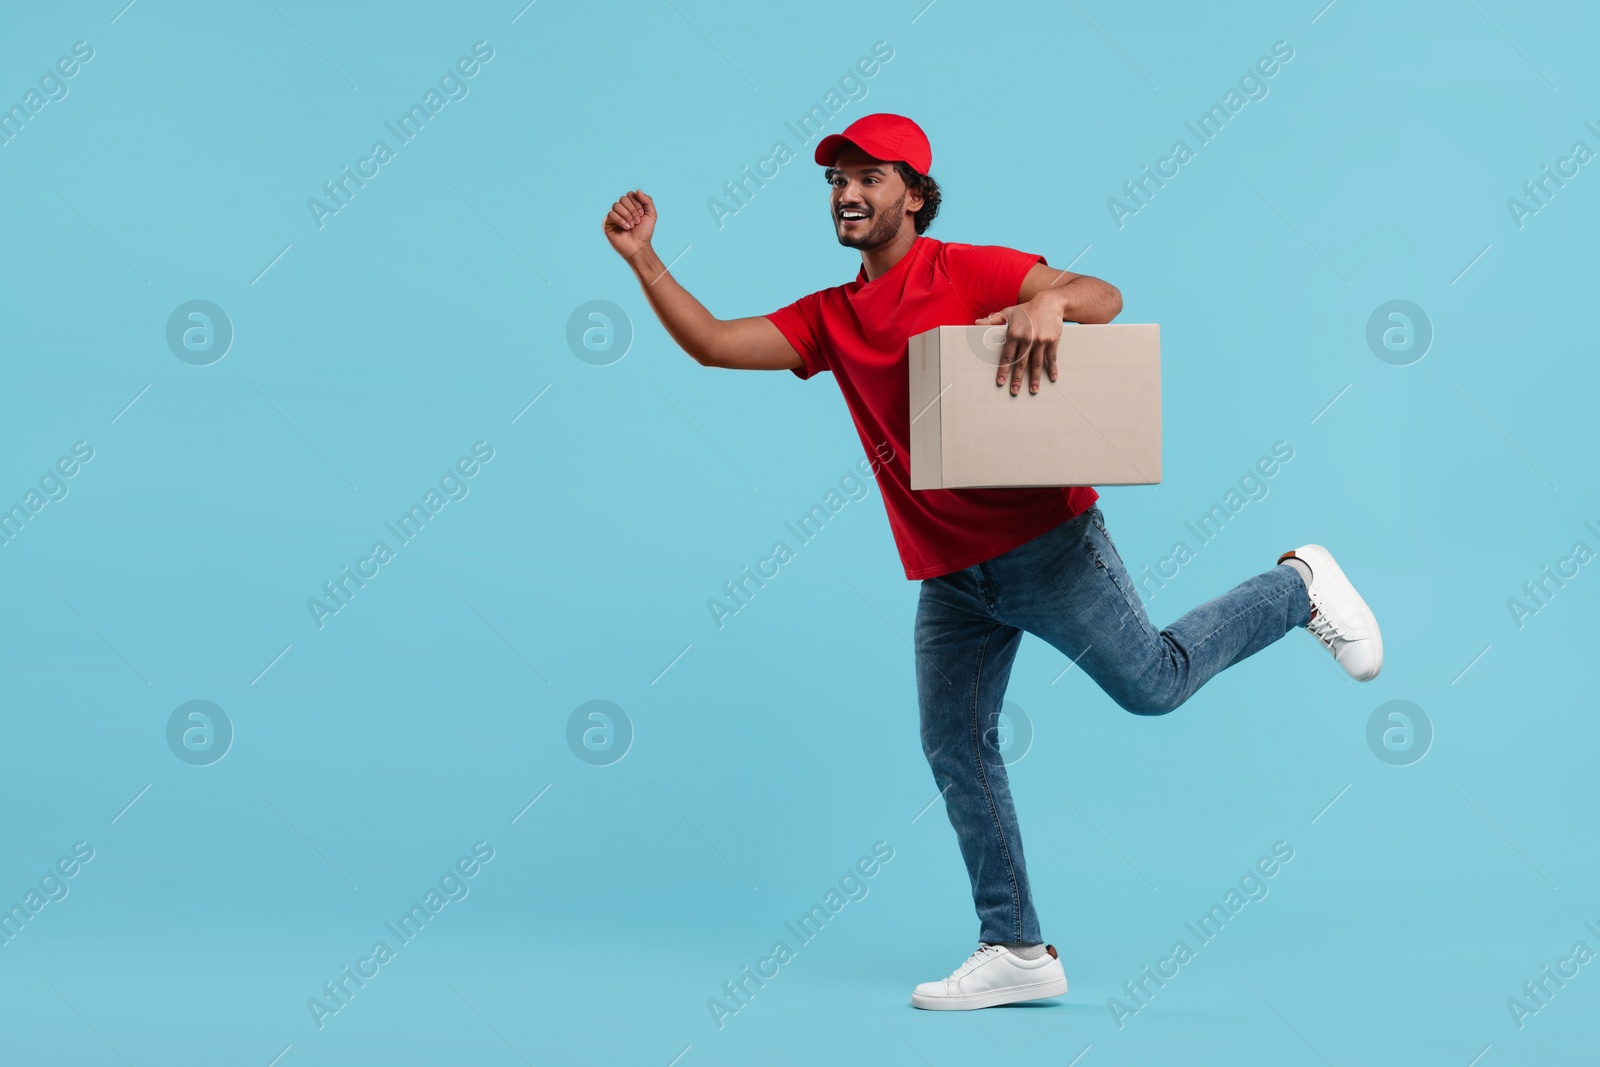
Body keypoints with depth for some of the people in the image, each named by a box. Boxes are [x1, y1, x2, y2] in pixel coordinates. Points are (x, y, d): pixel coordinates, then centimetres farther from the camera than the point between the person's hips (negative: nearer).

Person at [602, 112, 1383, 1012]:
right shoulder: (828, 319, 12)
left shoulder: (967, 270, -6)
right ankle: (1016, 951, 12)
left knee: (1155, 682, -4)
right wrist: (644, 260, -2)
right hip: (949, 574, 6)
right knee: (955, 748, 4)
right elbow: (715, 344, 6)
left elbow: (1106, 298, -14)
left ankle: (1299, 589, 22)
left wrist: (1050, 299, -35)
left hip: (1045, 541, -6)